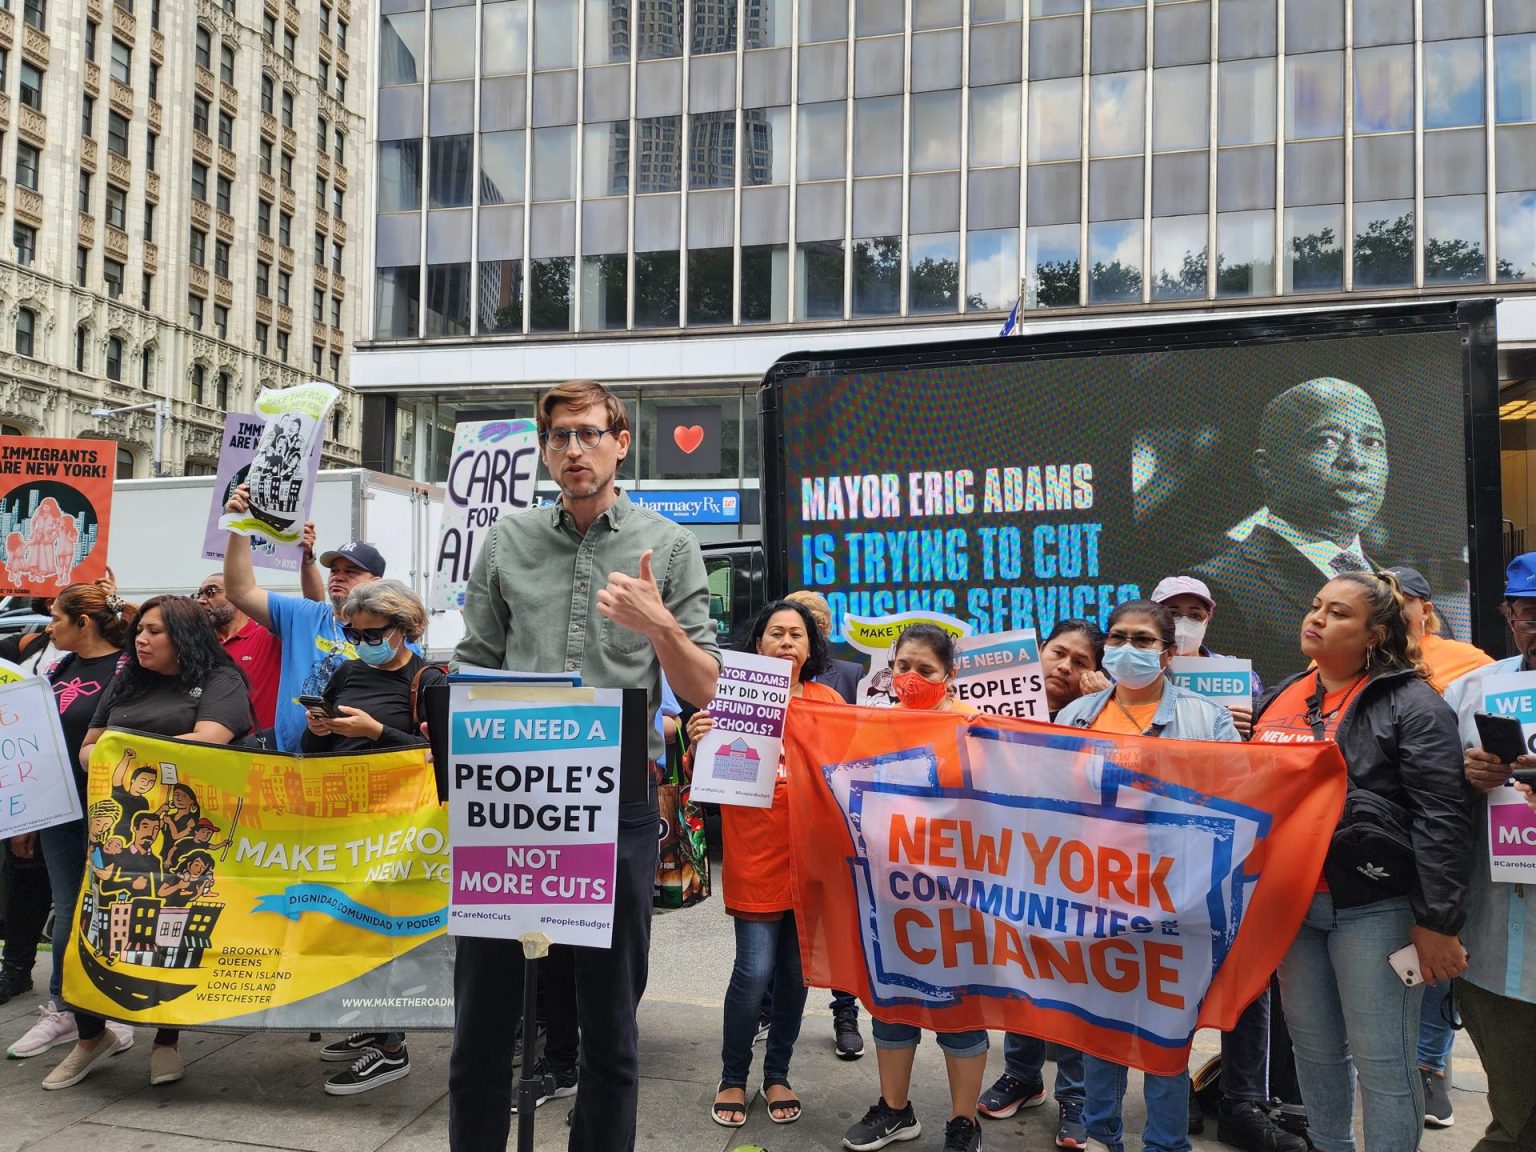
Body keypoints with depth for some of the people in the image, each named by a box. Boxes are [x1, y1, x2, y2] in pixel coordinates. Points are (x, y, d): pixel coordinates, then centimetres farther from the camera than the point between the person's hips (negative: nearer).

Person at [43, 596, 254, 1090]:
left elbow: (208, 742, -17)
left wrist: (133, 751, -10)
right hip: (119, 825, 5)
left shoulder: (220, 681, -2)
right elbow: (88, 748, 19)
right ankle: (91, 1034, 21)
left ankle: (167, 1040, 19)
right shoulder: (125, 684, 18)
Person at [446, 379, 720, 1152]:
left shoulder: (669, 547, 4)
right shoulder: (506, 543, 9)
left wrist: (659, 625, -17)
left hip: (618, 799, -1)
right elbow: (471, 672, 11)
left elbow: (702, 691, 1)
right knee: (483, 1007, 11)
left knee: (610, 1015, 11)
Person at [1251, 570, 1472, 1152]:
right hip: (1288, 903, 6)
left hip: (1373, 906, -6)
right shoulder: (1275, 699, 11)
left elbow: (1442, 818, -13)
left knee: (1381, 1060, 2)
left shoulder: (1410, 703, -8)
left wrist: (1436, 920, -17)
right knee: (1314, 1049, 18)